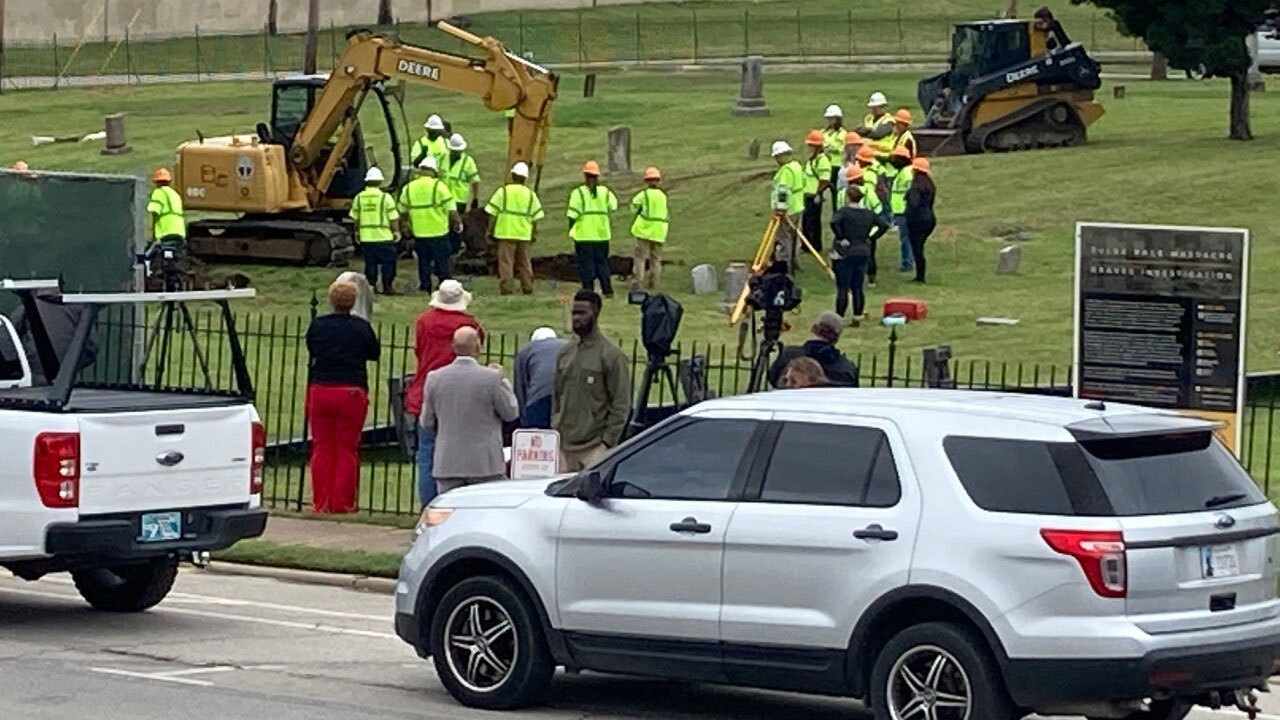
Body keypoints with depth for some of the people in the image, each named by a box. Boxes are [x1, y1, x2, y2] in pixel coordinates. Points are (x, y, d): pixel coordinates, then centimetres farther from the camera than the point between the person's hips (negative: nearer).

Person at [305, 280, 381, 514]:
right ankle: (343, 503, 5)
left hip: (320, 390, 1)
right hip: (352, 393, -1)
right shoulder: (361, 327, -4)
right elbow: (375, 354, 8)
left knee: (322, 449, 8)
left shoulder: (318, 325, -1)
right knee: (347, 450, 5)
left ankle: (320, 503, 8)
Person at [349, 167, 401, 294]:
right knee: (387, 263, 5)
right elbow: (392, 219, -6)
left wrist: (357, 233, 22)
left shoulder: (359, 198, 4)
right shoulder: (386, 198, -7)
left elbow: (356, 219, 9)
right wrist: (395, 231, 8)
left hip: (366, 237, 4)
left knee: (370, 263, 11)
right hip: (384, 236, -4)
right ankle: (387, 287, 5)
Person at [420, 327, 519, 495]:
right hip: (485, 463, -3)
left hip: (448, 465, 3)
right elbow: (511, 413, -1)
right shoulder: (491, 378, -12)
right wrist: (502, 380, 11)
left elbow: (427, 423, 7)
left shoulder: (434, 378, 0)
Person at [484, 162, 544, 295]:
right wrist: (533, 233, 19)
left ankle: (505, 288, -7)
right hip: (524, 234, 3)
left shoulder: (503, 192, -4)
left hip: (506, 234, -3)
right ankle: (527, 288, 17)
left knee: (506, 261, -2)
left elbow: (493, 213, -4)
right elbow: (535, 217, 8)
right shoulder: (530, 195, 6)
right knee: (524, 263, 14)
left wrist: (490, 230, 4)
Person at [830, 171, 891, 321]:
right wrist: (872, 238, 7)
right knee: (857, 286, 13)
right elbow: (884, 226, 5)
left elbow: (834, 222, -31)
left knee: (843, 287, -2)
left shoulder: (843, 212, -12)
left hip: (844, 253, -5)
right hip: (863, 252, 5)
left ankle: (839, 316, -1)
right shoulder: (869, 213, 5)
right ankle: (858, 314, 13)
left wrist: (840, 237, -19)